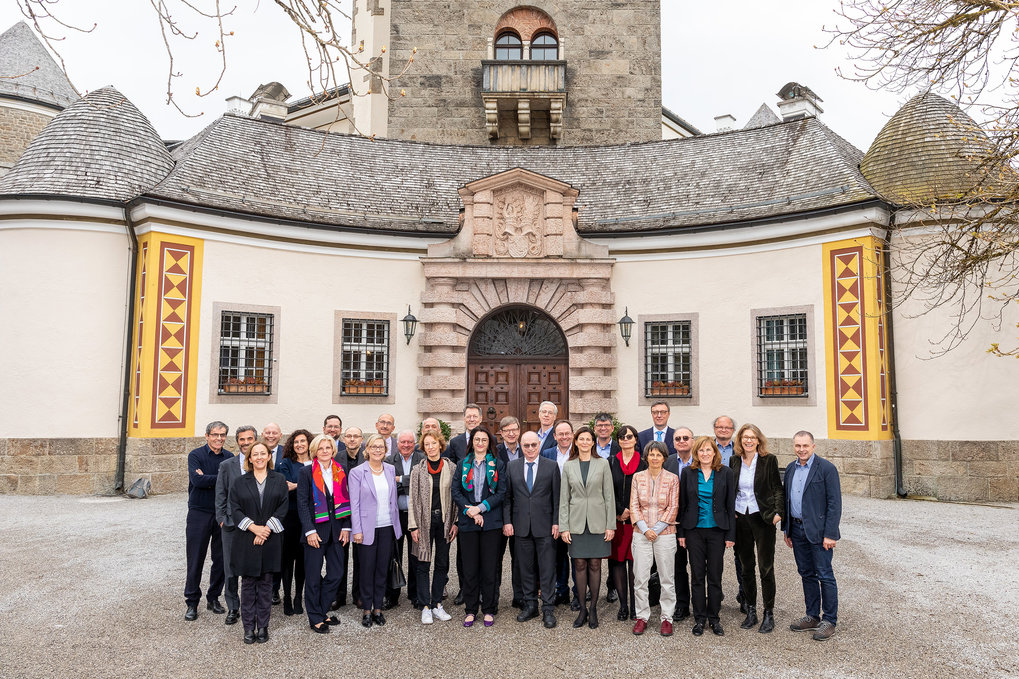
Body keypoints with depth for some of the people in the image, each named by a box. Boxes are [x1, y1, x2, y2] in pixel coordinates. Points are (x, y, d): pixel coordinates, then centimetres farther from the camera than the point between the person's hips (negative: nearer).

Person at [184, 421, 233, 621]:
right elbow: (197, 480, -18)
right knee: (195, 560, 2)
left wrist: (208, 480, -15)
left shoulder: (229, 457, 6)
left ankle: (214, 598, 24)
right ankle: (192, 603, 14)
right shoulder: (196, 455, -3)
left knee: (221, 559, 9)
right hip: (199, 513, -3)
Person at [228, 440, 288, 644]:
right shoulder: (239, 482, 6)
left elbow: (283, 508, -1)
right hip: (246, 541, 0)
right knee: (248, 584, 5)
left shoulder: (279, 480, 5)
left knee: (266, 583, 6)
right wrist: (253, 527, -14)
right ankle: (249, 627, 14)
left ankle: (263, 627, 14)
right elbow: (234, 509, -2)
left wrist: (267, 528, -12)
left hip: (270, 540, 0)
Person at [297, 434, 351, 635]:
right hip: (316, 530, -4)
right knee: (313, 576, 2)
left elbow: (344, 501, 11)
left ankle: (323, 611, 23)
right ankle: (315, 618, 14)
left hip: (336, 530, 4)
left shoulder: (340, 472, 9)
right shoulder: (306, 473, -3)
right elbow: (302, 503, -6)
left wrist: (346, 527, 2)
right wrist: (310, 531, -14)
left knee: (336, 573, 7)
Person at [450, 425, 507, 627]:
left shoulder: (497, 464, 6)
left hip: (491, 521, -1)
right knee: (469, 568, 4)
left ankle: (489, 610, 14)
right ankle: (470, 610, 15)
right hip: (467, 522, 1)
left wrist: (481, 508, -11)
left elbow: (501, 492, -1)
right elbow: (456, 492, 4)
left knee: (489, 568, 2)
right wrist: (470, 511, -10)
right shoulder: (463, 464, 10)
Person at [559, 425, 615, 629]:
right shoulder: (568, 466, 5)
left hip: (597, 522, -1)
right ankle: (582, 609, 15)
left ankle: (593, 609, 15)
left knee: (594, 565, 3)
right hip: (576, 522, 1)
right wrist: (563, 527, 0)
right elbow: (564, 498, 5)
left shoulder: (602, 464, 2)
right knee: (580, 565, 4)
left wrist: (610, 525, -3)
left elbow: (609, 496, 2)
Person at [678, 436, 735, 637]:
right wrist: (681, 532, 2)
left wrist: (731, 534, -2)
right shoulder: (688, 473, 2)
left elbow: (730, 505, 2)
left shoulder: (725, 473, 0)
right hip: (694, 530, 1)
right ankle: (699, 618, 16)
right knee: (697, 575, 5)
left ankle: (714, 618, 19)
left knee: (715, 576, 6)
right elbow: (682, 504, 5)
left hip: (717, 530, 0)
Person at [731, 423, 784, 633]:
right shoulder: (734, 461, 6)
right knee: (746, 567, 9)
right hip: (740, 519, 3)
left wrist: (778, 511, -13)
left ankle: (768, 614, 12)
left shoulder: (769, 460, -3)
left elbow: (778, 488, -2)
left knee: (766, 567, 0)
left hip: (763, 519, -3)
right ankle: (751, 611, 20)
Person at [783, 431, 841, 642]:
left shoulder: (826, 468, -10)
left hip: (818, 532, -6)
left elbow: (834, 503, -13)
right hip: (797, 530, 6)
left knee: (825, 575, 0)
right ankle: (812, 617, 24)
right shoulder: (790, 469, 10)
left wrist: (830, 534, -17)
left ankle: (829, 621, 12)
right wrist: (786, 530, 14)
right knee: (807, 575, 14)